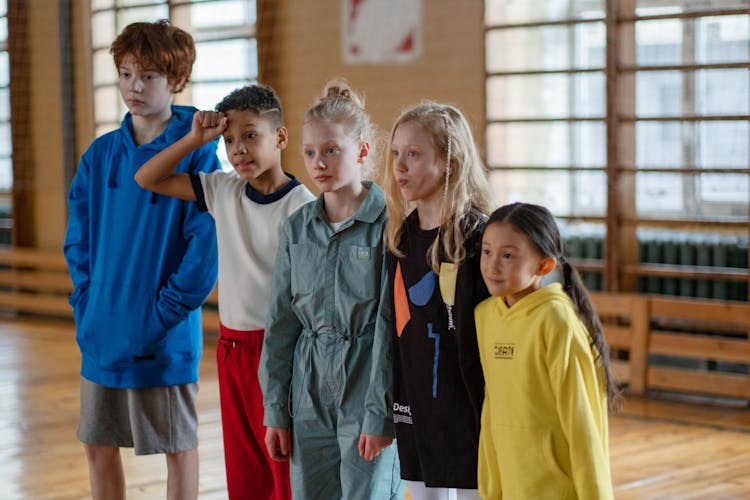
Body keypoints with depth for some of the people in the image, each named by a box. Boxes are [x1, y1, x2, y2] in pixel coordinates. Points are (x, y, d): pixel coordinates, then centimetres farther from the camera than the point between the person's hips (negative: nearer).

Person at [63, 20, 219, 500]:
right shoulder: (101, 154, 6)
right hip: (102, 334, 5)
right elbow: (79, 239, 11)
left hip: (165, 337, -5)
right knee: (99, 445, 13)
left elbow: (205, 249, -14)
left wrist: (163, 314, -16)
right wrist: (87, 304, 1)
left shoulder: (196, 155, -10)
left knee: (179, 447, 8)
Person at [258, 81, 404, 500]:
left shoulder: (388, 224, -8)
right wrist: (275, 411, 8)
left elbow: (390, 324, -10)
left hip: (368, 389, -5)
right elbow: (281, 322, 10)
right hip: (310, 397, 5)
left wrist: (380, 413, -13)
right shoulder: (298, 228, 7)